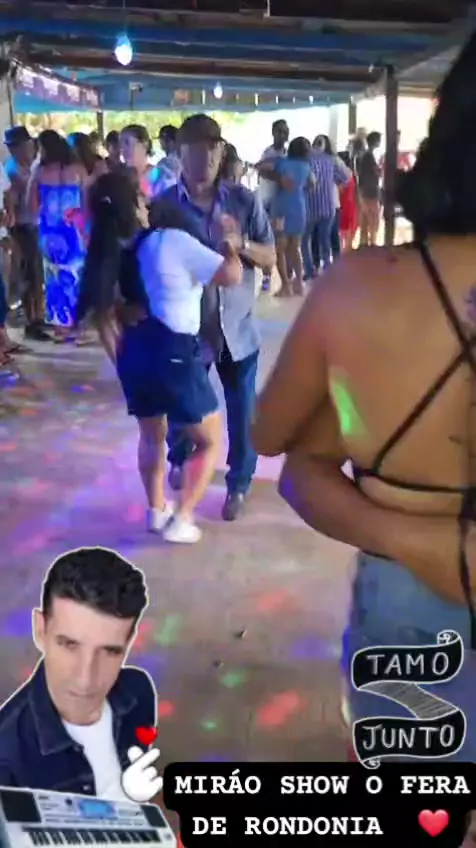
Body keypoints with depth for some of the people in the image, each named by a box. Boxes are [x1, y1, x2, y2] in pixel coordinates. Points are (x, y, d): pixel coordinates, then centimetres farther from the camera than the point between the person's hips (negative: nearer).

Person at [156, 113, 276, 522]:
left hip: (238, 328, 1)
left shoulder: (245, 201, -3)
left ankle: (238, 484, 30)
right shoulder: (163, 205, -7)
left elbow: (271, 258, -1)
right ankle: (180, 461, 47)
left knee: (243, 415, 7)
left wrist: (241, 244, -20)